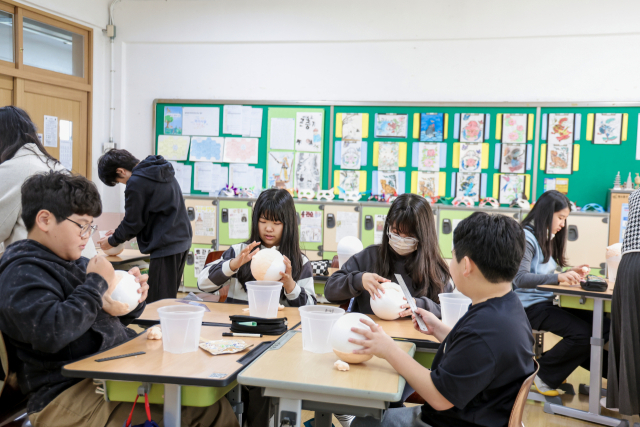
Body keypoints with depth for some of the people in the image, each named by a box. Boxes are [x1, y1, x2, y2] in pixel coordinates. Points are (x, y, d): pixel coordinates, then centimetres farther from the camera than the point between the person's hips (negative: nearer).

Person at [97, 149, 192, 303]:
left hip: (165, 247, -10)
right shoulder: (161, 170, 14)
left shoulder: (136, 183, -15)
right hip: (183, 240, 10)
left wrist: (111, 241, 11)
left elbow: (133, 222, -7)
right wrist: (119, 233, 23)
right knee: (169, 298, 17)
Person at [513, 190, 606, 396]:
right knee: (583, 333, -24)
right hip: (531, 305, -8)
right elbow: (520, 278, -21)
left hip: (550, 301, 8)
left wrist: (570, 273, 2)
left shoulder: (549, 238, 18)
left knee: (603, 325, -12)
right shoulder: (527, 237, -11)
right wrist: (559, 277, -27)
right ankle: (543, 373, -4)